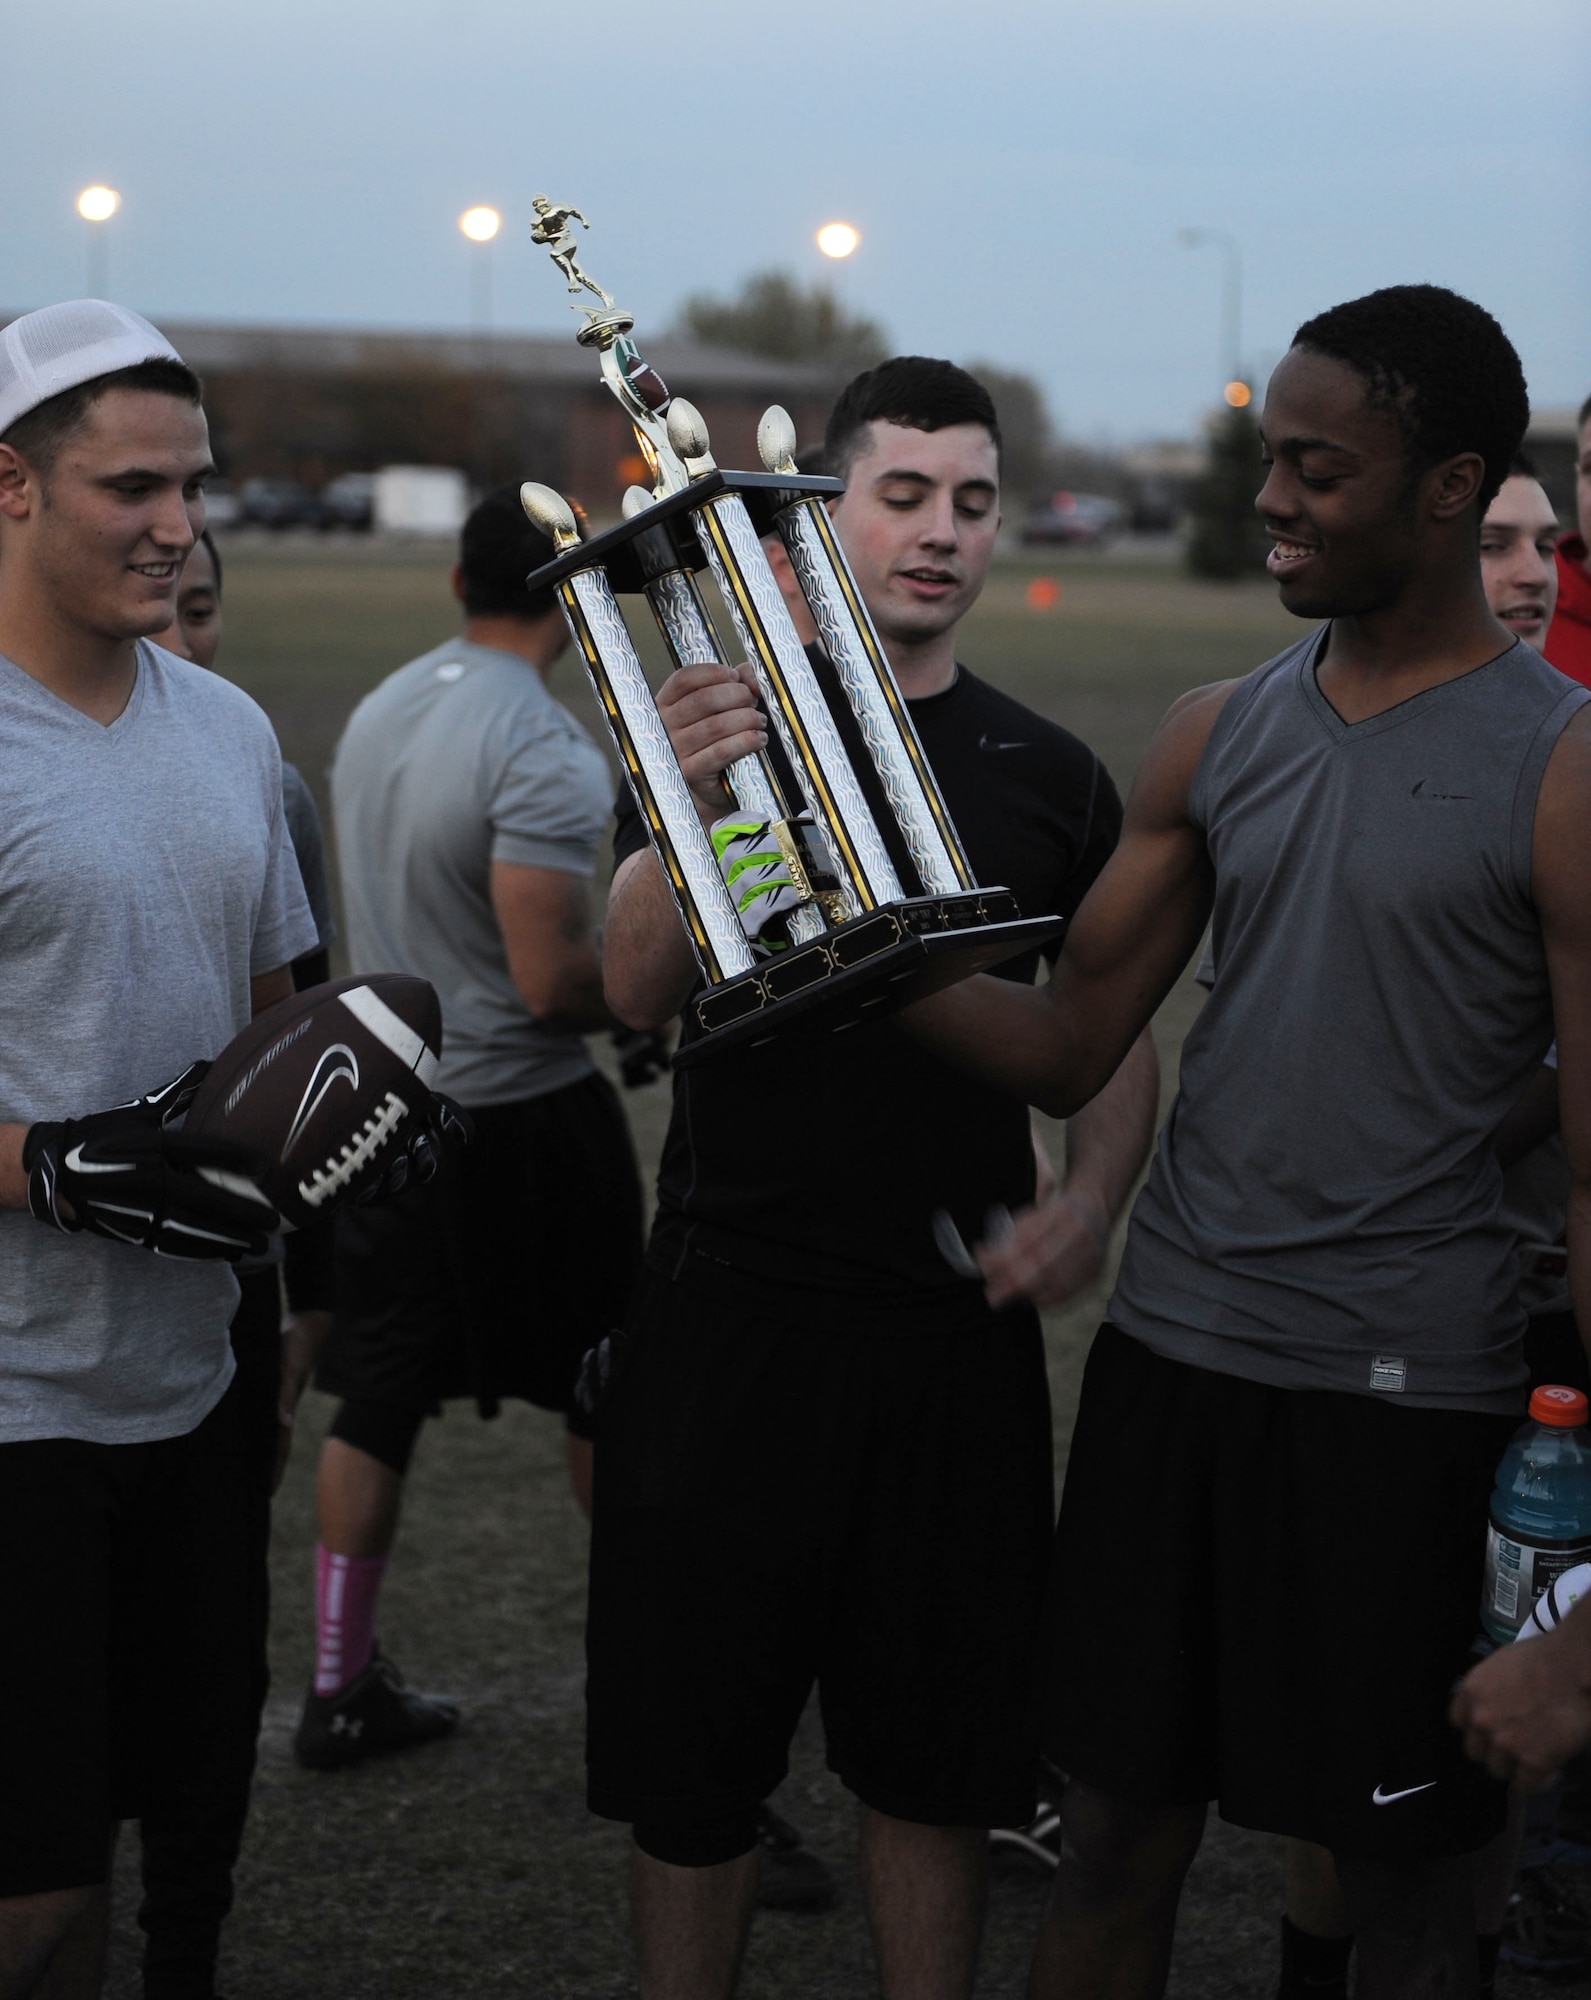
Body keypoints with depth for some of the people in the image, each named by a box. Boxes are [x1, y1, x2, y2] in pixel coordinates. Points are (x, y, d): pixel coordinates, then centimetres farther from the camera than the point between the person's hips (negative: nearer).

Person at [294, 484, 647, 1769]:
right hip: (521, 1117, -7)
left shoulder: (380, 710, 5)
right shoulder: (547, 751, -21)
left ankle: (343, 1688, 17)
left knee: (377, 1398, 11)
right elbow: (554, 984, -25)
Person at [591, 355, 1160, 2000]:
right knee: (693, 1755, 6)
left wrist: (1089, 1199, -5)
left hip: (956, 1326, 2)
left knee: (930, 1755, 11)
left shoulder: (1049, 778, 7)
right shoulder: (724, 722, 0)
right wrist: (693, 804, -31)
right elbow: (635, 991, -13)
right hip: (731, 1309, -2)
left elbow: (1114, 1038, 14)